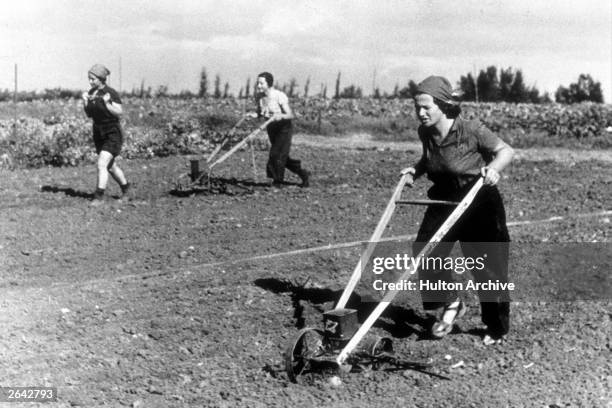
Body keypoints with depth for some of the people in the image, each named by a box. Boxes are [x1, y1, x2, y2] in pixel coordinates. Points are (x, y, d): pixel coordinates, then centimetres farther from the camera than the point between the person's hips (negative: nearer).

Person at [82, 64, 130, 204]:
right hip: (99, 134, 8)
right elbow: (89, 115, 9)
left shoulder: (111, 93, -16)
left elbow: (119, 113, -17)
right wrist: (85, 101, -7)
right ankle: (125, 188, 38)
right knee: (110, 166, 18)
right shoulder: (91, 92, 3)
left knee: (101, 165, -17)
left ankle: (99, 197, -12)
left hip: (112, 134, -7)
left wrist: (106, 103, -27)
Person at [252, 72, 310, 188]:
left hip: (284, 127, -7)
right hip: (271, 128, 7)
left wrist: (280, 116, -41)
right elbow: (259, 114, 7)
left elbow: (290, 115, -21)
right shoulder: (259, 96, -5)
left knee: (276, 154, -16)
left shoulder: (279, 96, -22)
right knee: (282, 157, 12)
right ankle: (303, 174, 29)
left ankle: (277, 181, -1)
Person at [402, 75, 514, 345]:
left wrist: (493, 168, -32)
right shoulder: (425, 133, -1)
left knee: (487, 265, 0)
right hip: (444, 201, 6)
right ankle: (451, 305, 12)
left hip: (479, 204, -5)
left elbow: (506, 150, -12)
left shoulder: (471, 130, -19)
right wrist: (417, 169, 1)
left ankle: (497, 328, 20)